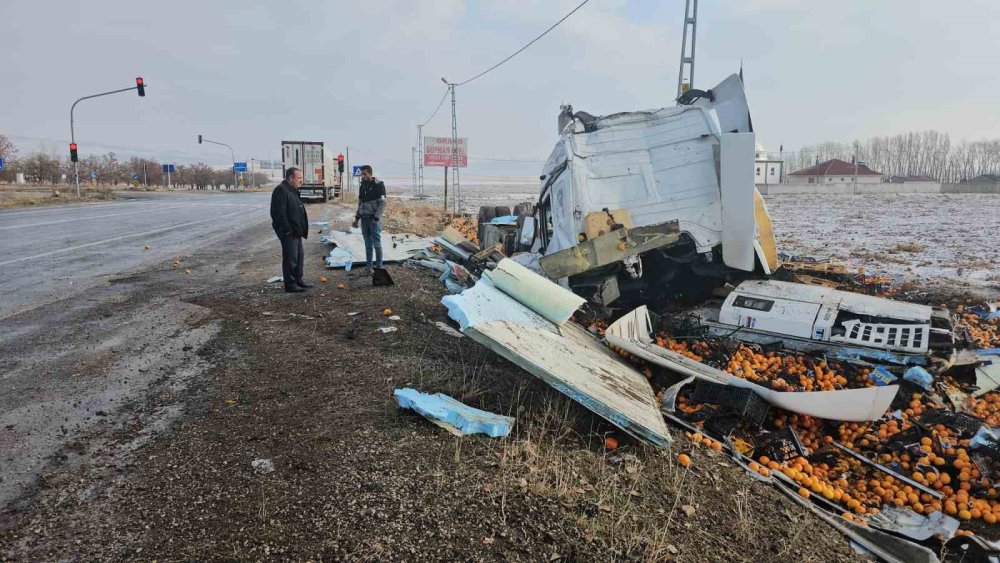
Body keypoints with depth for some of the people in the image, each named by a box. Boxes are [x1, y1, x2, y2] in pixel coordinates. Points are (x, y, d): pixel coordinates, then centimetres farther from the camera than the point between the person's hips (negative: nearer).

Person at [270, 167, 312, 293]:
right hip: (288, 232, -10)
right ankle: (290, 284, 2)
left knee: (300, 255, 17)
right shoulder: (281, 191, -16)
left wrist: (301, 229, 18)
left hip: (295, 231, 10)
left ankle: (298, 280, 28)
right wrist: (288, 229, -22)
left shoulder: (293, 190, 17)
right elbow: (279, 213, -22)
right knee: (290, 257, -5)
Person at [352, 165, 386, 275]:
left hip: (374, 219, -6)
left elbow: (382, 204, -12)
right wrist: (357, 217, 13)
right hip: (364, 219, 6)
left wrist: (376, 218, -17)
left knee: (377, 244, -3)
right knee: (368, 244, 9)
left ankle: (379, 267, 5)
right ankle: (369, 266, 14)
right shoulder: (362, 186, 12)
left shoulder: (378, 185, -9)